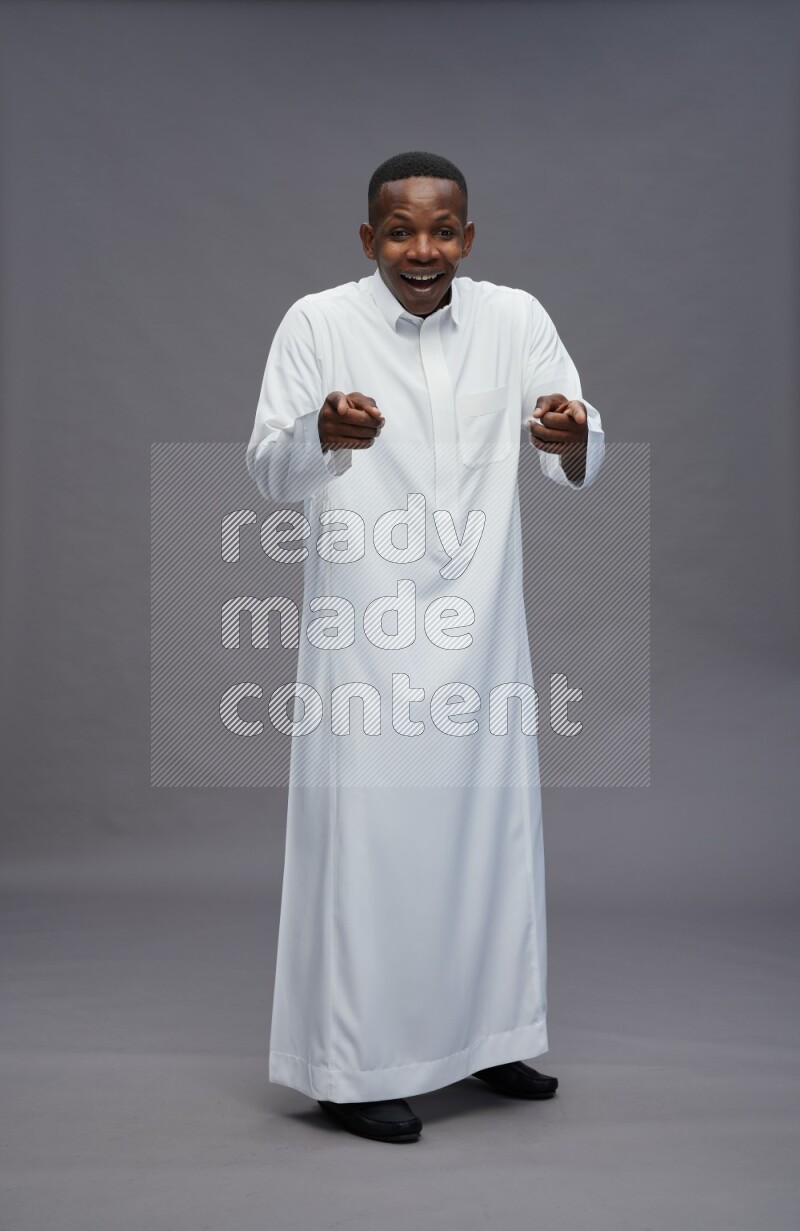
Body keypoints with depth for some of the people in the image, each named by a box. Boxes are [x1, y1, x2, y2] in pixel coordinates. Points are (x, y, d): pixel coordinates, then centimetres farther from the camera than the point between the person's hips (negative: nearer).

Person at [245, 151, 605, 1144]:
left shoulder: (515, 320, 4)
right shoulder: (318, 324, -4)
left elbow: (580, 467, -1)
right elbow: (269, 474, -10)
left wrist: (571, 439, -25)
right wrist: (322, 433, -32)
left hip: (481, 625, 4)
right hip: (365, 630, -3)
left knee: (491, 828, 12)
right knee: (366, 834, -2)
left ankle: (486, 1034, 30)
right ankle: (352, 1067, 13)